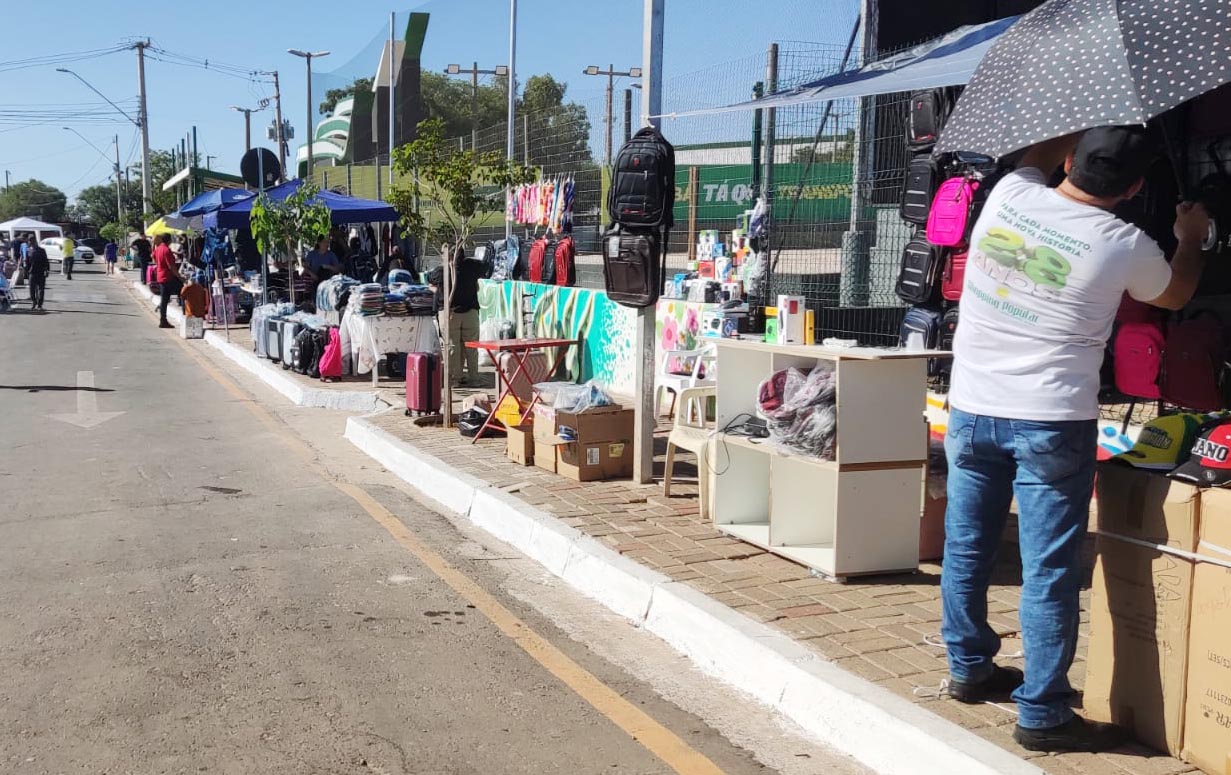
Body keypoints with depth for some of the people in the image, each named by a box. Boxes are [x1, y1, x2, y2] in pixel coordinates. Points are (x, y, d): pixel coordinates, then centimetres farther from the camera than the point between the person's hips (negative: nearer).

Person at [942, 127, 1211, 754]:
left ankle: (968, 667, 34)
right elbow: (1175, 295, 15)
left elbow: (1041, 152, 26)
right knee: (1048, 572, 2)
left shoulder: (1010, 193, -1)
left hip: (970, 411, 5)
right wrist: (1191, 239, 34)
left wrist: (1091, 129, 36)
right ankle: (1042, 714, 9)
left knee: (966, 548, 17)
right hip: (1050, 423, -5)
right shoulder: (1124, 246, -9)